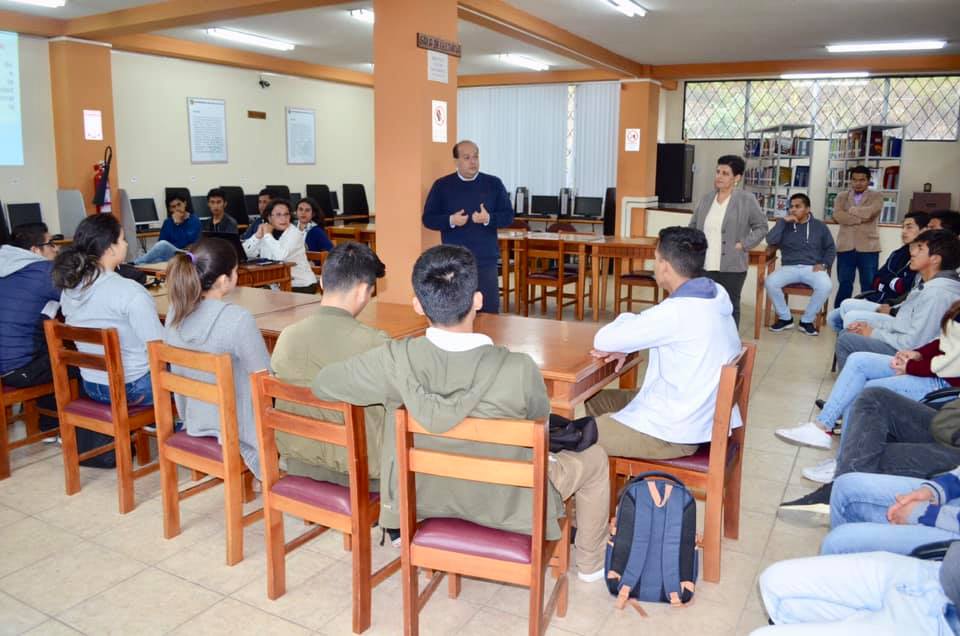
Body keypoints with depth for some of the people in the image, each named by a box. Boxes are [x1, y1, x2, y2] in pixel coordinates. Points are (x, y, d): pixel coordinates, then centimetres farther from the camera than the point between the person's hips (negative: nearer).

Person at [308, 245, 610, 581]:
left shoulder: (395, 360, -27)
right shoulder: (518, 370, -32)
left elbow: (321, 384, -10)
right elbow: (540, 420, -10)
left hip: (424, 496, 3)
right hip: (504, 504, -2)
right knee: (594, 457, 22)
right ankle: (589, 562, 41)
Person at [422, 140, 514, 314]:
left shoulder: (494, 184, 4)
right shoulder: (441, 185, 2)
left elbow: (508, 216, 4)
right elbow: (428, 218, 2)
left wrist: (488, 218, -16)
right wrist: (451, 221, -16)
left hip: (486, 261, 1)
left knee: (489, 311, 3)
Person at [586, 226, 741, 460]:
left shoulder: (677, 312, -28)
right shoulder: (715, 296, -1)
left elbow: (603, 341, -20)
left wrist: (628, 320, 0)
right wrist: (625, 346, 0)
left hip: (674, 432, -9)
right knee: (596, 400, 22)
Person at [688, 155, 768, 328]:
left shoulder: (747, 200, -5)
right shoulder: (706, 199, 9)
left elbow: (761, 227, 1)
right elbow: (693, 226, 19)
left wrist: (743, 245, -8)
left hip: (732, 266, -4)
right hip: (704, 265, 4)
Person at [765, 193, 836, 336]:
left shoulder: (820, 226, 11)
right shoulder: (785, 225, 10)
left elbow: (831, 248, 14)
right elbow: (770, 241, -7)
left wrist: (824, 264, -4)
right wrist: (783, 221, -9)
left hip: (812, 268, -1)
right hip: (789, 268, 1)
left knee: (826, 286, -33)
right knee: (770, 282, -29)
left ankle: (807, 321, -13)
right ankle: (785, 318, -8)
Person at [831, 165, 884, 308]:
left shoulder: (876, 197, 5)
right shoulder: (842, 197, 11)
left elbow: (868, 212, -16)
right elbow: (838, 216, -9)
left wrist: (850, 210, -2)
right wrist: (860, 218, -12)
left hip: (868, 247, -1)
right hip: (846, 247, 1)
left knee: (869, 285, 2)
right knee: (844, 285, 4)